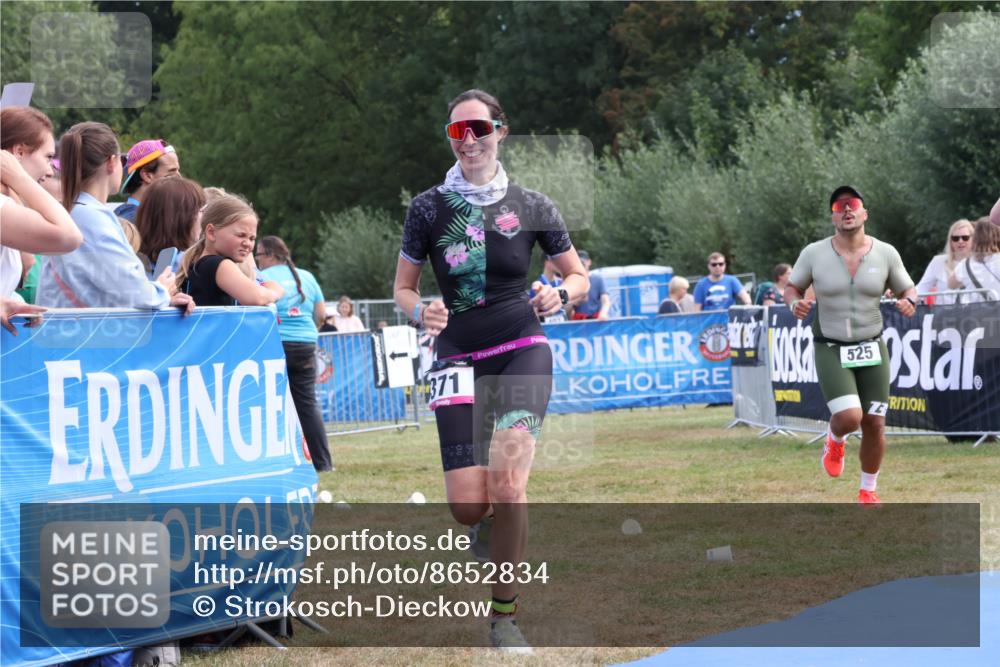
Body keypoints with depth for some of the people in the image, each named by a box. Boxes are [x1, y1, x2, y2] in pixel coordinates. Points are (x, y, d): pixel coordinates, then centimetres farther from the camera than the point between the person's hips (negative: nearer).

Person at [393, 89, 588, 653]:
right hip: (459, 360, 1)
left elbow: (580, 277, 9)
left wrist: (560, 294, -13)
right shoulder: (429, 208, 1)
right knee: (467, 505, -8)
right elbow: (403, 289, 8)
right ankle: (490, 529, 33)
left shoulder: (532, 207, 0)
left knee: (507, 484, -19)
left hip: (522, 354, -1)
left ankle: (505, 616, -5)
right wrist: (421, 310, -14)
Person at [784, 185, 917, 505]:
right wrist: (795, 303, -15)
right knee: (849, 417, -20)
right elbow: (792, 287, 8)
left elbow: (908, 289, 9)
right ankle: (835, 441, 19)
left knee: (874, 424, 2)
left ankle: (868, 490, 24)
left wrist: (909, 301, -14)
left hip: (872, 348, 2)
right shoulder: (814, 253, -5)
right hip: (831, 350, -2)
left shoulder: (885, 253, -2)